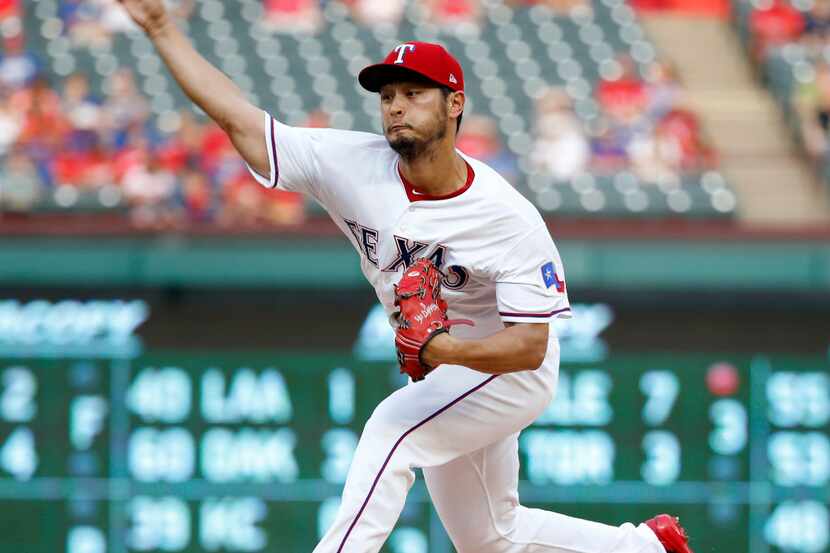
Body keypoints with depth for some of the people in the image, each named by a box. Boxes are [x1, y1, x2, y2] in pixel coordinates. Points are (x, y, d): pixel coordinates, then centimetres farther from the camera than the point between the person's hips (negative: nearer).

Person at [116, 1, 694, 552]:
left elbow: (531, 344, -29)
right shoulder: (356, 166, -17)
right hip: (442, 373, 7)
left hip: (509, 372, -6)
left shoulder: (511, 219, -28)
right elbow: (238, 117, -18)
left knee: (392, 429, -31)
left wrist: (442, 348, -47)